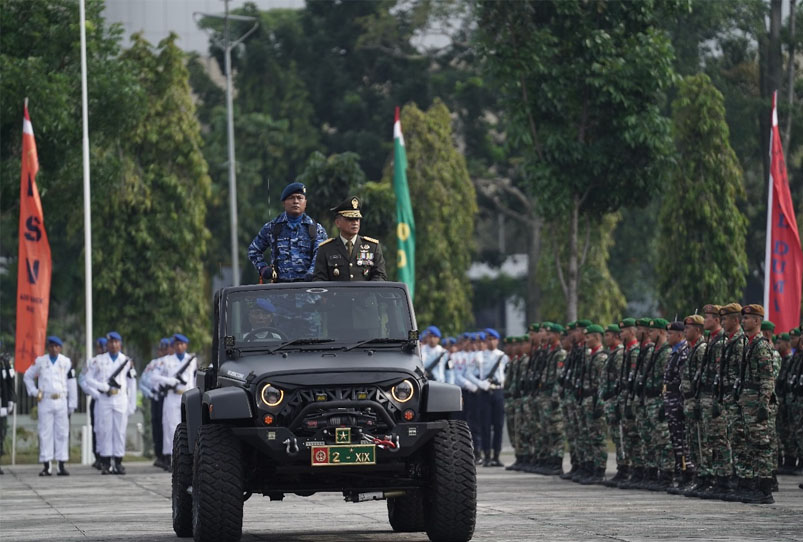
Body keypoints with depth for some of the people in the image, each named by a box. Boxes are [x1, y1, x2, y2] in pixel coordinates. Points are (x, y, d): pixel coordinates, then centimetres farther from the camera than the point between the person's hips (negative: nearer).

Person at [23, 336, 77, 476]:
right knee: (45, 433, -2)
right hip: (45, 402, 0)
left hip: (61, 402, 0)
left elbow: (72, 383, 7)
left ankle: (62, 466, 3)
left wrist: (72, 404, 4)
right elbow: (27, 376, 18)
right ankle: (46, 467, 1)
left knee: (62, 433, 0)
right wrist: (34, 392, 5)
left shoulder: (66, 362, 6)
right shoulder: (40, 362, 6)